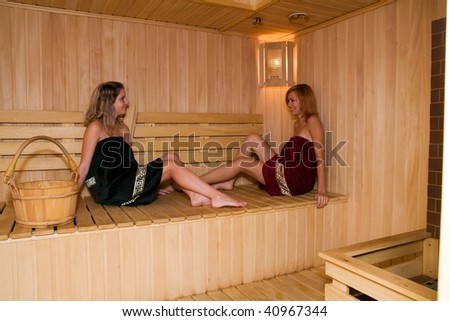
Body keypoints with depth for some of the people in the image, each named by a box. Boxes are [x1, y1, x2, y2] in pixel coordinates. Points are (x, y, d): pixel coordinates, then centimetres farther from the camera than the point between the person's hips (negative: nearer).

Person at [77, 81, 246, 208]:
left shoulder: (122, 128, 16)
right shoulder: (95, 127, -6)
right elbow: (84, 166, -7)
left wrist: (150, 185, 18)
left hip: (124, 184, 8)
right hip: (110, 190, -8)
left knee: (171, 159, -3)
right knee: (170, 163, -17)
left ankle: (196, 196, -18)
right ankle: (217, 196, -18)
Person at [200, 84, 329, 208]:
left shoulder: (312, 120, -7)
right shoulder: (297, 123, 19)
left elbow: (320, 155, -15)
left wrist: (321, 190, -23)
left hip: (298, 180, -8)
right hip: (288, 173, 8)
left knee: (241, 163, -8)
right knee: (253, 138, 1)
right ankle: (229, 182, 3)